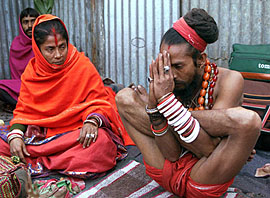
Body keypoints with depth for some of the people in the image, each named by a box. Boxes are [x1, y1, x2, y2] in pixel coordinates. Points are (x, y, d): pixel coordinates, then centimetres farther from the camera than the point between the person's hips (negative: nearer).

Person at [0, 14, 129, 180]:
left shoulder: (83, 66, -4)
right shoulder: (31, 71, 5)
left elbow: (100, 102, -3)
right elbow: (23, 111, 7)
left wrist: (92, 121, -26)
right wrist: (15, 135, -14)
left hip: (76, 132, -1)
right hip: (41, 133, 2)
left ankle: (37, 163, -23)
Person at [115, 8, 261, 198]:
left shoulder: (228, 80, -14)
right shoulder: (167, 82, -5)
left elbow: (209, 149, -22)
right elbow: (172, 154, -10)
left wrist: (167, 100, -27)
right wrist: (154, 108, -25)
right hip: (167, 173, 4)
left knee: (248, 119, -31)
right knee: (125, 97, -2)